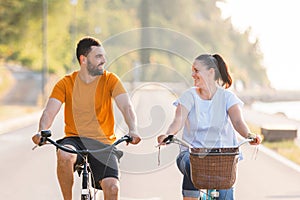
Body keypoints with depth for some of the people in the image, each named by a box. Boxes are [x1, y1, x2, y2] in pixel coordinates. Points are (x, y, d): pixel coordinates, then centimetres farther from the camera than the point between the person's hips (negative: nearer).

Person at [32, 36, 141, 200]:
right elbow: (50, 111, -9)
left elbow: (126, 106, -11)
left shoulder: (110, 80, 1)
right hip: (75, 139, 0)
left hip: (103, 144, 0)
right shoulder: (66, 83, 1)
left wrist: (132, 130, -32)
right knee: (64, 155, -36)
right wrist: (41, 132, -30)